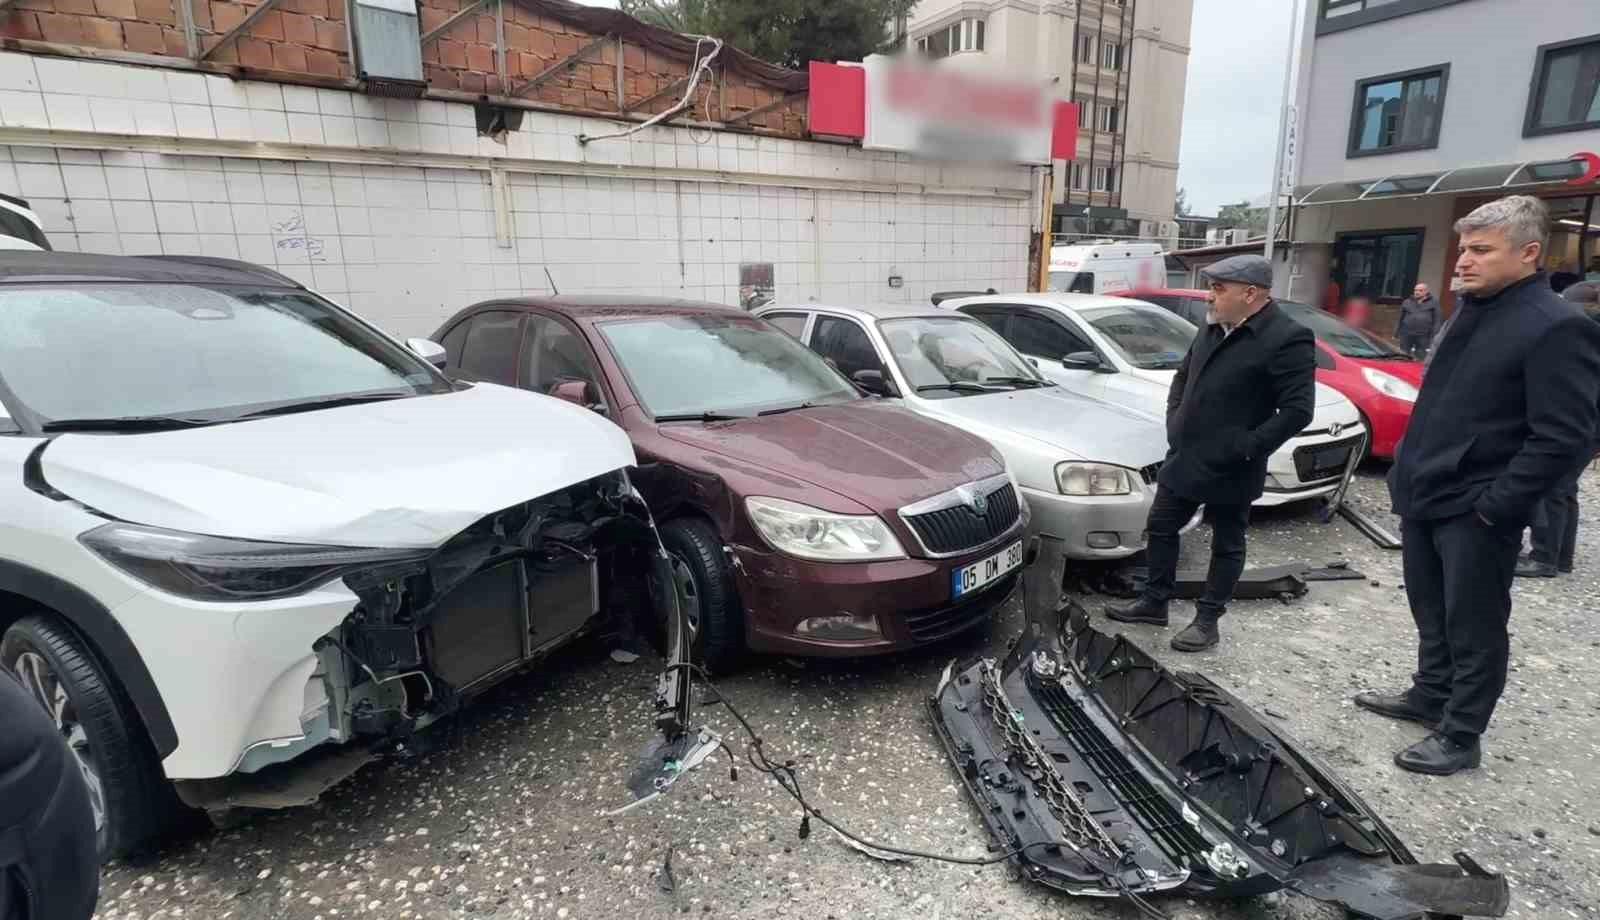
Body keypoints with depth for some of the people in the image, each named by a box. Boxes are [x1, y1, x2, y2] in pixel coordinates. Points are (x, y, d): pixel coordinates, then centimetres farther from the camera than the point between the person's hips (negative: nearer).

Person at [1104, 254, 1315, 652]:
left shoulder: (1287, 339, -16)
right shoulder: (1212, 327, 7)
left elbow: (1298, 410, -19)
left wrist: (1246, 448, -18)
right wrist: (1174, 420, 9)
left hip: (1228, 469, -8)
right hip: (1184, 457, 8)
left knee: (1226, 545, 10)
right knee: (1161, 527, 15)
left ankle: (1207, 620, 22)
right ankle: (1154, 602, 30)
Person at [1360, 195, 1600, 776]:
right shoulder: (1472, 311, 10)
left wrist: (1495, 505, -18)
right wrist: (1410, 471, 13)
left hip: (1474, 512, -8)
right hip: (1425, 496, 8)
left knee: (1473, 629, 7)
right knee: (1432, 614, 21)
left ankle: (1460, 736, 20)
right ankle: (1429, 696, 38)